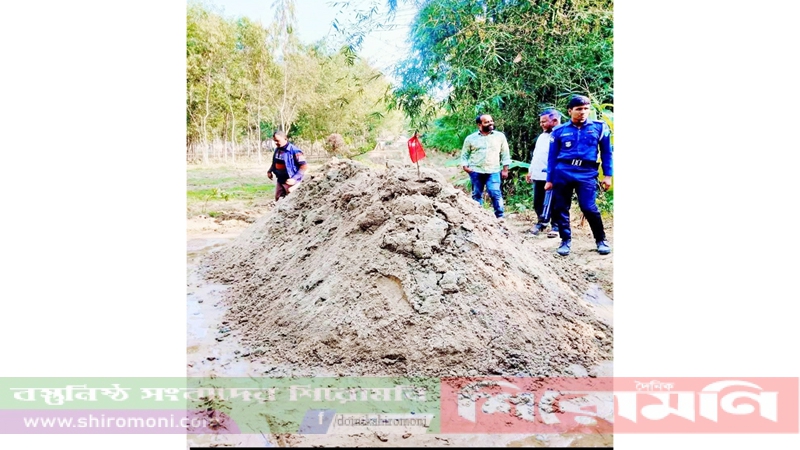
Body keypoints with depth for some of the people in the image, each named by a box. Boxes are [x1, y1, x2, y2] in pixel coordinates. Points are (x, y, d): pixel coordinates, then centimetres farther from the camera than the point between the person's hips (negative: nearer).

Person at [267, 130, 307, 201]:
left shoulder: (294, 151, -19)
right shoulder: (277, 150, 5)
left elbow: (304, 166, -20)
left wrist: (294, 178, -25)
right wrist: (270, 171, 5)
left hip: (290, 181, -8)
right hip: (280, 181, 8)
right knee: (278, 200, 14)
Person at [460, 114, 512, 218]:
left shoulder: (500, 136, 6)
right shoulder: (470, 138, 5)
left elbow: (505, 154, 9)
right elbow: (465, 154, 11)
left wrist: (505, 169, 3)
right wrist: (465, 166, -4)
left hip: (493, 172, -1)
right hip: (476, 172, 1)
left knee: (496, 194, -12)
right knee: (477, 195, 7)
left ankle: (500, 216, -5)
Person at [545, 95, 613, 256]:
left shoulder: (600, 127, 7)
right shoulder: (559, 131, 7)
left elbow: (606, 152, 10)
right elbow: (552, 157, 11)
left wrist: (607, 175, 4)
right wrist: (549, 179, 9)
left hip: (587, 174, -2)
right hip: (562, 174, 2)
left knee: (589, 208, -10)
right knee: (561, 208, 3)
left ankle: (601, 240, 9)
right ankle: (566, 240, 18)